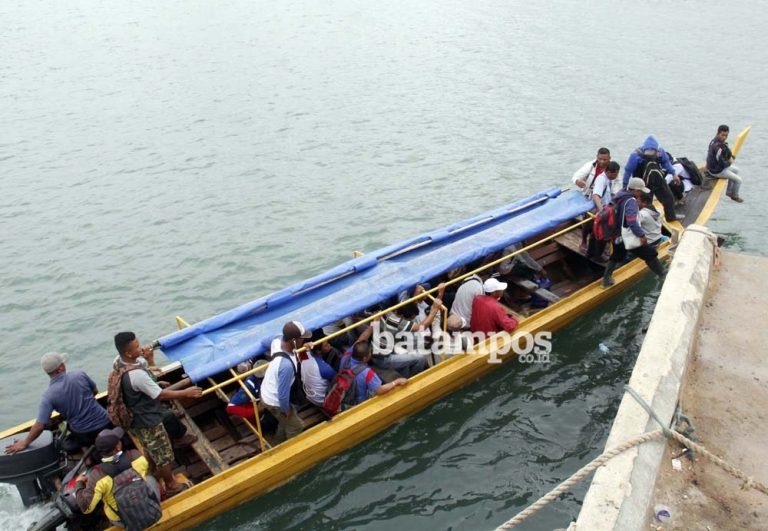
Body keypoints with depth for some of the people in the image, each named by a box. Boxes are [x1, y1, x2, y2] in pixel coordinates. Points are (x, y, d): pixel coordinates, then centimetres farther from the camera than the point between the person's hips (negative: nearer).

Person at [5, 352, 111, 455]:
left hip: (83, 433, -1)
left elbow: (40, 425, -16)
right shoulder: (80, 375, -13)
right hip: (103, 422, 1)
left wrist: (25, 443, -1)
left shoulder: (48, 395, -16)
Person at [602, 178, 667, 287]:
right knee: (650, 254, 4)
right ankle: (663, 275, 15)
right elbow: (632, 221, -30)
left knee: (616, 257, 27)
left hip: (617, 235, 9)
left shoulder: (620, 196, 6)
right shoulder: (631, 201, -21)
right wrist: (642, 235, -26)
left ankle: (606, 279, 31)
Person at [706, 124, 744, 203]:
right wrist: (729, 163, -10)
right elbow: (722, 163, -29)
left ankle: (729, 191, 39)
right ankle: (734, 196, 30)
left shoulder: (715, 140, -3)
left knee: (736, 170, 29)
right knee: (738, 180, 3)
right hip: (717, 171, -10)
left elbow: (727, 151, 15)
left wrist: (731, 157, -1)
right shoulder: (717, 146, -33)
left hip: (714, 165, 10)